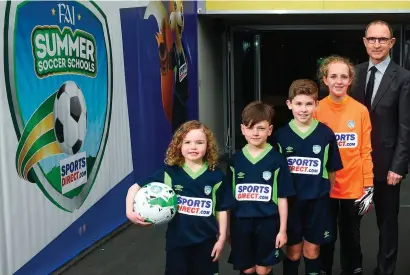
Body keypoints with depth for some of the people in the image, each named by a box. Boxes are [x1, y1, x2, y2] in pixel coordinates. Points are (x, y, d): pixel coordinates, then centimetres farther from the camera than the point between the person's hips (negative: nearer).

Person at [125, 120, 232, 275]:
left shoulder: (216, 176, -7)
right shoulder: (169, 173, -9)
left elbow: (222, 209, 0)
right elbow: (135, 188, -6)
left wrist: (221, 238, 0)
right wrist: (130, 212, -21)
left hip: (206, 241, 1)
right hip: (177, 240, 0)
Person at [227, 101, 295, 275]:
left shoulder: (277, 160, -6)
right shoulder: (235, 160, 0)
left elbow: (282, 198, -3)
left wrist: (282, 229, -3)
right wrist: (227, 228, 8)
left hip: (267, 222, -2)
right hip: (241, 222, 2)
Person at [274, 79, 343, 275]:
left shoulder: (326, 134, -7)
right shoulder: (281, 135, -6)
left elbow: (332, 169, 2)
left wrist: (326, 193, 5)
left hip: (317, 201, 0)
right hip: (290, 200, 0)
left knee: (312, 250, 13)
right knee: (293, 251, 11)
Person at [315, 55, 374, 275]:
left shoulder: (360, 111, -4)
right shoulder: (316, 111, -5)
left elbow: (365, 151, -1)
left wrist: (369, 186, -2)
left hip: (354, 188, 1)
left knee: (351, 237, 16)